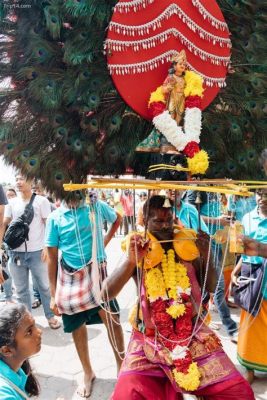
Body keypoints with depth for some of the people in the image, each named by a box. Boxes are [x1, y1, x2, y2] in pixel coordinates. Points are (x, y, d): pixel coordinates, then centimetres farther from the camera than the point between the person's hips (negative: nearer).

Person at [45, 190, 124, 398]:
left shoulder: (97, 206, -5)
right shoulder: (55, 218, -5)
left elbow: (117, 219, 17)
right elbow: (52, 258, -1)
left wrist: (105, 241, 5)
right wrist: (53, 294, -1)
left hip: (96, 272, 0)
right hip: (70, 277, 1)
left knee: (112, 317, -6)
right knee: (77, 326, 12)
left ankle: (122, 367, 18)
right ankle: (88, 373, 33)